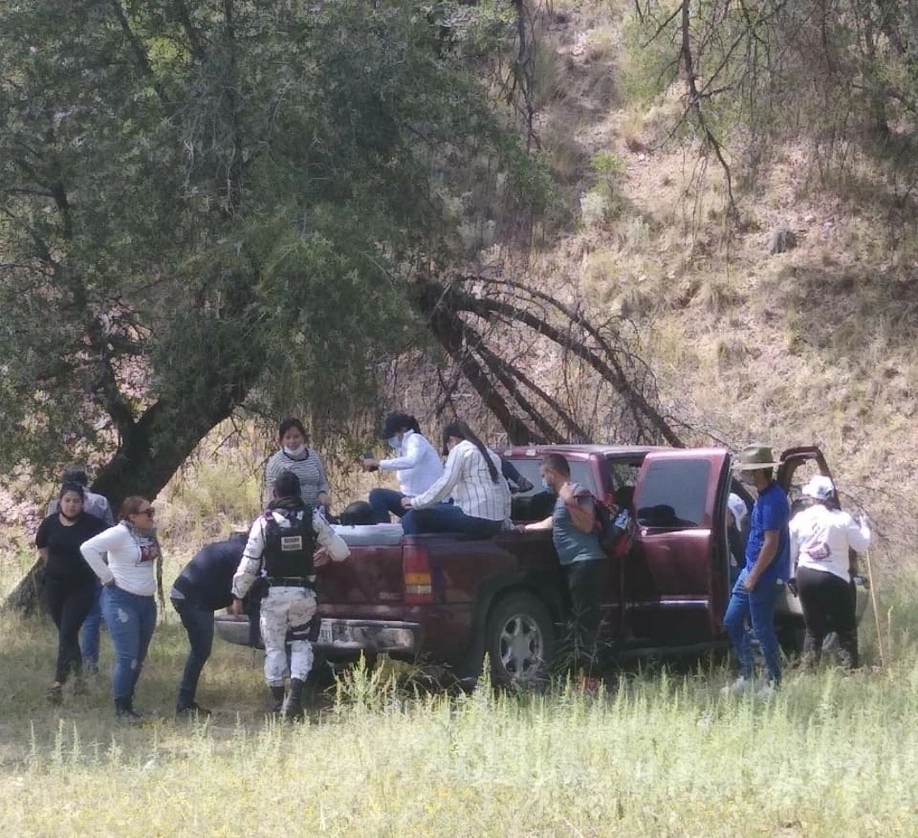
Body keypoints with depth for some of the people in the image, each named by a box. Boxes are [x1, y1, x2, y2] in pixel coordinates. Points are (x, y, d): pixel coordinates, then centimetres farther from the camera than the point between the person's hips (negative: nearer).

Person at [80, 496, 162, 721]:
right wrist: (107, 577, -20)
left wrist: (148, 582, 10)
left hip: (147, 601, 8)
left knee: (139, 657, 12)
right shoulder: (120, 533, -17)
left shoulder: (149, 533, 6)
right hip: (122, 600, -8)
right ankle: (121, 706, -1)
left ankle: (128, 701, 22)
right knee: (128, 656, -9)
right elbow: (88, 548, -26)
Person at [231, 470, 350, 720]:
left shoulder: (264, 522, -7)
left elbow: (248, 564, -7)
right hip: (304, 593, 1)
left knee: (274, 647, 11)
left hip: (274, 594, -1)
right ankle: (295, 697, -3)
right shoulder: (313, 518, -3)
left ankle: (278, 703, 10)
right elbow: (341, 551, -1)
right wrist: (327, 554, 23)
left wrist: (238, 595, 4)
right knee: (301, 643, 14)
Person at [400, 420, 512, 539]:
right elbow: (505, 490, 20)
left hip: (475, 520, -9)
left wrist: (415, 502, -2)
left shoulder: (459, 450, 0)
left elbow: (445, 485, -9)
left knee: (414, 516, -2)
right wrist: (505, 520, 28)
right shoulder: (489, 453, 22)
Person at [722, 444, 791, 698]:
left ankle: (774, 683, 9)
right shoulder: (764, 495, 11)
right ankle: (745, 677, 22)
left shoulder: (772, 500, -21)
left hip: (766, 576, -10)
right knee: (732, 621, 13)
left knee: (762, 629, -2)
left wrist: (754, 576, -19)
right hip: (752, 571, 10)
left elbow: (771, 544, -24)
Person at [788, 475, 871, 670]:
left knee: (813, 628, 15)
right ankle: (849, 667, -3)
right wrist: (865, 526, 17)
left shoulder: (800, 519, 1)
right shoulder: (843, 519, -8)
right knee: (845, 629, 4)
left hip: (806, 577, 4)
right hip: (835, 579, -4)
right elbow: (862, 544, -1)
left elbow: (790, 552, 6)